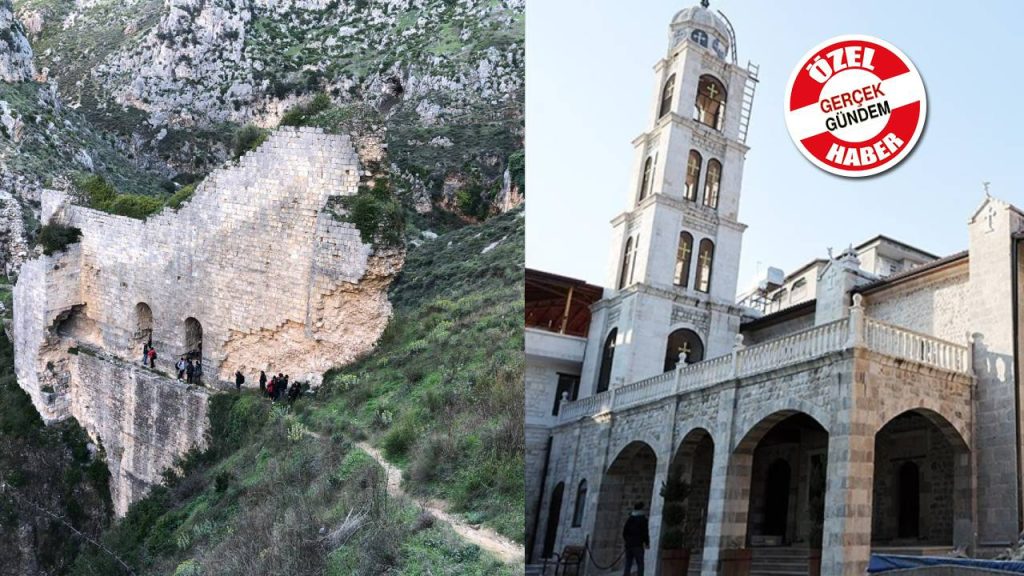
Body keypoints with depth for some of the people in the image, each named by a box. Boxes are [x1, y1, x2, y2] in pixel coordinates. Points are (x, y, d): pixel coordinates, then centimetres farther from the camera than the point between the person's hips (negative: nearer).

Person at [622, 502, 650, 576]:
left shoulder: (629, 519, 12)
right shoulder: (643, 519, -5)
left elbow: (624, 532, 14)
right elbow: (645, 532, -10)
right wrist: (647, 543, 1)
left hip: (628, 545, 5)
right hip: (638, 545, -5)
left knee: (628, 564, 8)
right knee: (640, 564, -2)